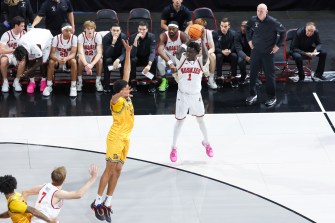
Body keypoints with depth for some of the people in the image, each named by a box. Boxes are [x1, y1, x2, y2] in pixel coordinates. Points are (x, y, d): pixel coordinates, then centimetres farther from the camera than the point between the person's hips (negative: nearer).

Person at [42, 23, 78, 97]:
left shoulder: (74, 37, -16)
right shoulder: (56, 38, -14)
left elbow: (73, 54, -23)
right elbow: (52, 54, -19)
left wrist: (66, 59, -45)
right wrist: (58, 59, -42)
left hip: (68, 60, 0)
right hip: (58, 60, 0)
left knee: (73, 61, -33)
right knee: (51, 62, -31)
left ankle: (73, 87, -25)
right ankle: (49, 86, -20)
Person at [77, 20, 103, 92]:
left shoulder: (97, 36, -19)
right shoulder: (81, 36, -20)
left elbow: (99, 53, -27)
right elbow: (80, 53, -30)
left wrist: (92, 64, -43)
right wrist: (86, 65, -47)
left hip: (94, 58, 0)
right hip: (84, 58, 0)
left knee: (100, 60, -31)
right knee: (79, 61, -32)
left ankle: (98, 82, -13)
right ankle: (79, 81, -13)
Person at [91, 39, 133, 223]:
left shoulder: (126, 98, 6)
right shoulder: (117, 101, -14)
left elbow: (126, 72, 10)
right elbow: (114, 97, -42)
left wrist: (128, 53, 9)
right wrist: (120, 94, -63)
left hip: (125, 139, 8)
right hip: (115, 138, -8)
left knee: (117, 170, 7)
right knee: (110, 169, -7)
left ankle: (107, 203, 11)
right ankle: (97, 202, -2)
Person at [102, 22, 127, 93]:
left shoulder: (123, 37, -19)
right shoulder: (106, 38, -23)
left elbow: (124, 53, -22)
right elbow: (106, 54, -30)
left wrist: (118, 60, -42)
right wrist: (113, 43, -42)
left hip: (119, 57, 1)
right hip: (109, 57, -1)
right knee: (107, 60, -34)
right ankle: (106, 85, -23)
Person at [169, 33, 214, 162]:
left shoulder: (200, 62, -8)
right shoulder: (182, 60, -7)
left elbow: (206, 56, -30)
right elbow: (178, 52, -27)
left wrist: (203, 41, -33)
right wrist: (187, 41, -26)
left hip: (196, 95, 1)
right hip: (182, 95, 0)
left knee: (200, 119, 16)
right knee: (179, 121, 8)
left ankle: (206, 143, 37)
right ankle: (174, 148, 20)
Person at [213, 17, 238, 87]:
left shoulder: (233, 33, -6)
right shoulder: (215, 34, -11)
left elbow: (235, 46, -9)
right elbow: (215, 47, -14)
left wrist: (229, 51, -30)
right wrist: (222, 51, -32)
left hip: (230, 53, 1)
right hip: (220, 53, -1)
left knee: (234, 55, -30)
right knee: (218, 56, -34)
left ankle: (233, 77, -24)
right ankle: (219, 77, -30)